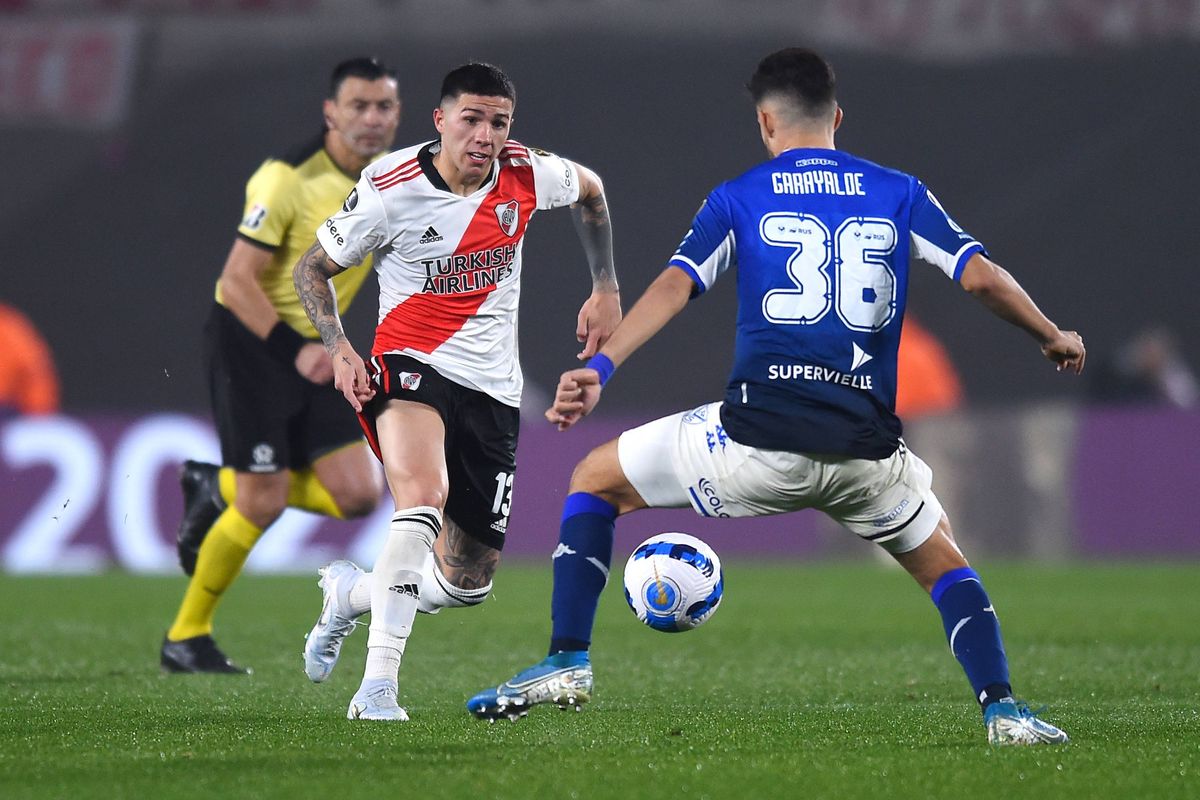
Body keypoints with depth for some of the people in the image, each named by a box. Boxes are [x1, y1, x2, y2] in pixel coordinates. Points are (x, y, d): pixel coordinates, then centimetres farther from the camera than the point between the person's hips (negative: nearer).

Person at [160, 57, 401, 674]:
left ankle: (219, 488, 20)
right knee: (264, 502, -10)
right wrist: (295, 351, -28)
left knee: (358, 495, -4)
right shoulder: (290, 180, -21)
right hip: (249, 337, -7)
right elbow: (237, 280, -22)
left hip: (312, 345, 7)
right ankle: (184, 639, 8)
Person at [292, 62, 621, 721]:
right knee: (424, 494, -37)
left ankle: (349, 593, 38)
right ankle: (378, 686, -38)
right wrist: (337, 348, -13)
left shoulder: (527, 174, -4)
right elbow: (312, 269, 2)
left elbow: (590, 191, 21)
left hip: (494, 390, 5)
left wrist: (605, 288, 17)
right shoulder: (391, 190, -13)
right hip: (412, 367, -4)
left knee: (467, 584, 6)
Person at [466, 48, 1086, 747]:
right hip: (866, 450, 2)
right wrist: (1055, 337, 21)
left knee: (595, 480, 20)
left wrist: (599, 369, -16)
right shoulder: (899, 193, 12)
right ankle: (1001, 708, 9)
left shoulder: (739, 199, 8)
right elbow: (981, 276, 5)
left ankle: (568, 663, 11)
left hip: (758, 439, -2)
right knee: (944, 564, 28)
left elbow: (675, 285, -6)